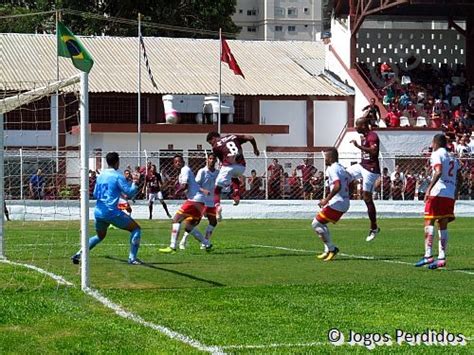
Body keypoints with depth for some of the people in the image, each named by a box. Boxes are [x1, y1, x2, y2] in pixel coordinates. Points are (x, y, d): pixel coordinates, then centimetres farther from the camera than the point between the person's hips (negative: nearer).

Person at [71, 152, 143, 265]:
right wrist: (135, 182, 4)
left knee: (100, 236, 29)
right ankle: (132, 258, -4)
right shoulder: (118, 176, -8)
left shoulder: (101, 175, 13)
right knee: (136, 228, 5)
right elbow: (130, 193, -11)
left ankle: (78, 255, 16)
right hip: (112, 212, -7)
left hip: (98, 212, 7)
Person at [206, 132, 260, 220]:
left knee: (217, 188, 5)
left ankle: (217, 206, -20)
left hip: (229, 166, -4)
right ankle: (236, 195, 14)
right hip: (241, 167, 4)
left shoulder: (216, 146, 12)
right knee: (234, 177, 37)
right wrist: (255, 149, 31)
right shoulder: (233, 137, 22)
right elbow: (250, 138, 17)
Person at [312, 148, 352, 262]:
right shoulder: (342, 169, 17)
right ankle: (328, 250, 17)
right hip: (345, 203, 10)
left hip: (337, 203, -10)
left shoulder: (332, 169, -13)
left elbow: (337, 186, -27)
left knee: (316, 224, -4)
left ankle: (331, 248, -4)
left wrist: (327, 199, -21)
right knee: (321, 224, 21)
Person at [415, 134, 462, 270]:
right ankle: (442, 257, 4)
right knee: (443, 226, 9)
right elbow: (460, 178, 22)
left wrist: (429, 189, -20)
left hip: (438, 192, -7)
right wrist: (455, 192, 33)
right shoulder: (453, 157, 21)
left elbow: (438, 172, -18)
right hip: (450, 195, 7)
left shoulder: (436, 154, -2)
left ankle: (428, 255, -16)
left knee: (429, 223, -6)